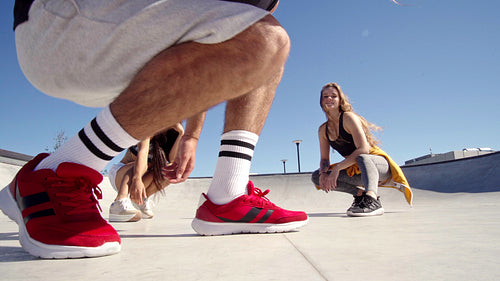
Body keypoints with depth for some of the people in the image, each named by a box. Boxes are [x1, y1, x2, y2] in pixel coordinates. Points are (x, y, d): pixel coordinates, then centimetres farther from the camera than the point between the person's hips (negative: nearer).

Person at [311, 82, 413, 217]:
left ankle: (372, 200, -54)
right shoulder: (323, 130, 4)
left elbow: (363, 149, -25)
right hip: (356, 170, 7)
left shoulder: (348, 117, -14)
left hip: (380, 165, -6)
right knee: (316, 176, -8)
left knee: (362, 158, -40)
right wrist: (323, 173, -19)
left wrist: (337, 168, -29)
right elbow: (324, 159, 4)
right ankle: (360, 193, -6)